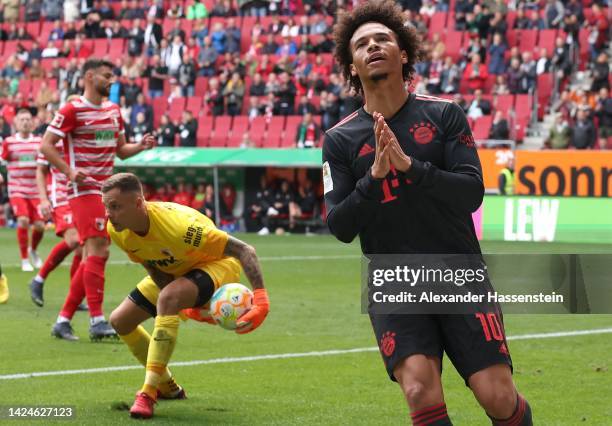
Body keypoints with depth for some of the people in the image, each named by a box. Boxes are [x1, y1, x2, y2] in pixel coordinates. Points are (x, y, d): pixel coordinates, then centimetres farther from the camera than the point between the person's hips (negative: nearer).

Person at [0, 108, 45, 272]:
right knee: (23, 220, -21)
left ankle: (33, 250, 29)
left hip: (35, 190, 3)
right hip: (17, 189, -2)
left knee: (39, 225, -4)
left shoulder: (39, 142, 4)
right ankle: (24, 260, -5)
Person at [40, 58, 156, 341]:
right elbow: (46, 145, -10)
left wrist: (141, 146, 2)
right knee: (97, 249, -16)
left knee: (95, 255, 8)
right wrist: (70, 171, -21)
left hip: (106, 190, 8)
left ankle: (64, 317, 15)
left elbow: (121, 150, 22)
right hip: (84, 189, -8)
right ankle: (96, 320, -16)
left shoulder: (113, 110, 15)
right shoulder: (73, 110, -8)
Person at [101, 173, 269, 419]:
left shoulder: (177, 225, -40)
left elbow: (244, 250, -36)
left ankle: (149, 393, -33)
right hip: (172, 272, 8)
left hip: (217, 265, -8)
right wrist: (187, 307, -23)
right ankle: (168, 387, 27)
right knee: (120, 321, 5)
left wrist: (261, 299, -47)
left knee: (168, 298, -37)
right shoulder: (116, 231, -19)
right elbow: (154, 270, -9)